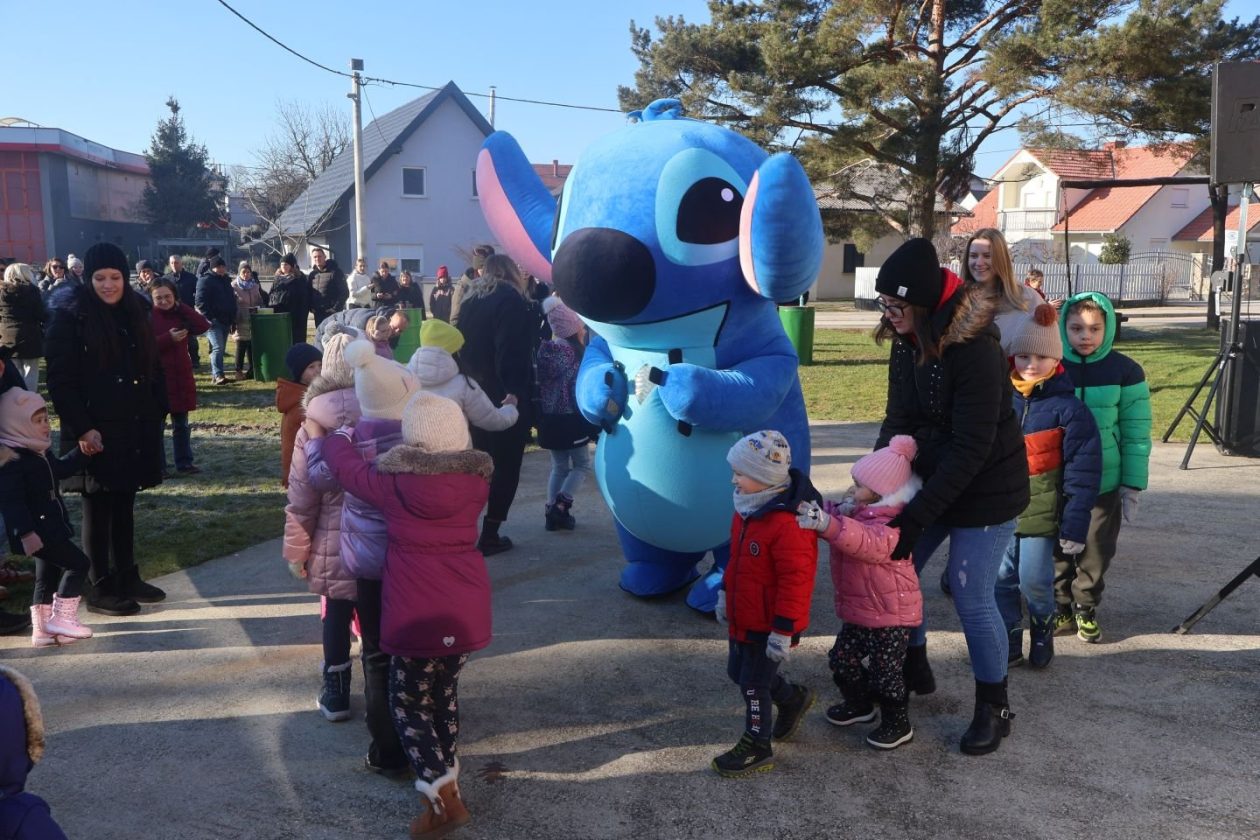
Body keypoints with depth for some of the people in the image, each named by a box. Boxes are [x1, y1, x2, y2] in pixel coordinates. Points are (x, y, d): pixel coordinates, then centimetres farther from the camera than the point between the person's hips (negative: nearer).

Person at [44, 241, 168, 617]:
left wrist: (158, 413, 8)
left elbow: (152, 368, 16)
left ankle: (127, 577, 25)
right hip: (96, 431, -6)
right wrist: (82, 428, -18)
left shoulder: (134, 312, 11)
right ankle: (99, 589, 11)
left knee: (124, 505, 14)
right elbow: (60, 379, -13)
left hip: (135, 428, 6)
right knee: (98, 510, 2)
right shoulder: (70, 315, -8)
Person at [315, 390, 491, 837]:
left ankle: (444, 799, 5)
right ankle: (446, 787, 30)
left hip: (418, 612, -4)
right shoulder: (477, 480, -3)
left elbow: (345, 464, 7)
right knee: (445, 693, 22)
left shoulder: (393, 482, -11)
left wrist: (342, 434, 27)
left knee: (408, 702, 12)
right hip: (468, 609, 4)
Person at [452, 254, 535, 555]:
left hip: (474, 397, 7)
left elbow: (461, 348, 14)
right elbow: (512, 354, -21)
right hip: (505, 398, -7)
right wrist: (517, 393, -21)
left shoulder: (471, 301, 12)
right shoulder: (510, 300, -11)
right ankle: (489, 535, 3)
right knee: (505, 466, 2)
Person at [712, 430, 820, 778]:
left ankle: (757, 748, 25)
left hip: (769, 624, -9)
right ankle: (793, 699, 44)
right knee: (738, 671, 22)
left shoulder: (788, 523, -29)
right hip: (743, 616, 9)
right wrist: (725, 593, 19)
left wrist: (784, 630, -24)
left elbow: (796, 580, -27)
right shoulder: (748, 510, 0)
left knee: (754, 683, 5)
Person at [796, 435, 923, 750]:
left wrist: (827, 523, -60)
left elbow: (867, 542, -47)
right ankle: (859, 705, 40)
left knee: (885, 671, 2)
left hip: (891, 616, -9)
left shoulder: (889, 526, -27)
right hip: (859, 610, 9)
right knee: (842, 659, 18)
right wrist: (821, 513, -18)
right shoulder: (858, 513, 3)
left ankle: (898, 725, 22)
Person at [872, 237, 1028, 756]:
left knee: (971, 594, -2)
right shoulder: (907, 342, -3)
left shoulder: (975, 350, -26)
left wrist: (916, 516, -27)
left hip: (987, 489, -7)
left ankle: (994, 707, 21)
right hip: (934, 477, 7)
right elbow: (898, 419, -1)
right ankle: (914, 670, 33)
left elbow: (971, 450, -27)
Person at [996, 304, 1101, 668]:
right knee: (1002, 577, 6)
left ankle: (1043, 630, 28)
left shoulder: (1068, 408, -9)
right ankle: (1010, 643, 22)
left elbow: (1082, 474, -10)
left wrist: (1074, 527, -11)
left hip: (1042, 509, -4)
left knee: (1034, 580, 0)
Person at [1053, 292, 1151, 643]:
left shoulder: (1125, 371, -6)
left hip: (1103, 484, -1)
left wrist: (1132, 486, -3)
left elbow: (1136, 435, -3)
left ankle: (1086, 610, 30)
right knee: (1057, 550, 10)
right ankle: (1062, 609, 28)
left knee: (1095, 552, 10)